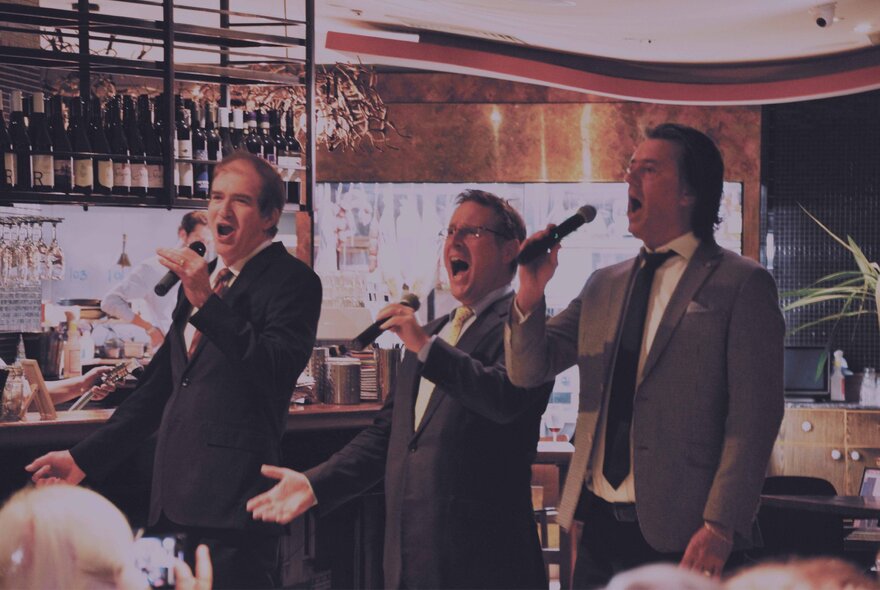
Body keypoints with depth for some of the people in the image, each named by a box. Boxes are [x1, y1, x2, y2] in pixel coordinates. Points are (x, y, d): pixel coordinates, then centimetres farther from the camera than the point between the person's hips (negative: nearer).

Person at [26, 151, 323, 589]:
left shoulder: (293, 281, -4)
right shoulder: (201, 278, 21)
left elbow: (277, 373, -18)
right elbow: (160, 384, 26)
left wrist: (207, 301, -22)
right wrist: (85, 457, 23)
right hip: (177, 495, 8)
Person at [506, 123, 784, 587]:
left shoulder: (742, 284, -3)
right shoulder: (604, 286, 15)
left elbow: (753, 419, -9)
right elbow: (528, 370, 14)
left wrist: (720, 529, -17)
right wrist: (530, 294, -5)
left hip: (678, 532, -5)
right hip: (598, 521, 6)